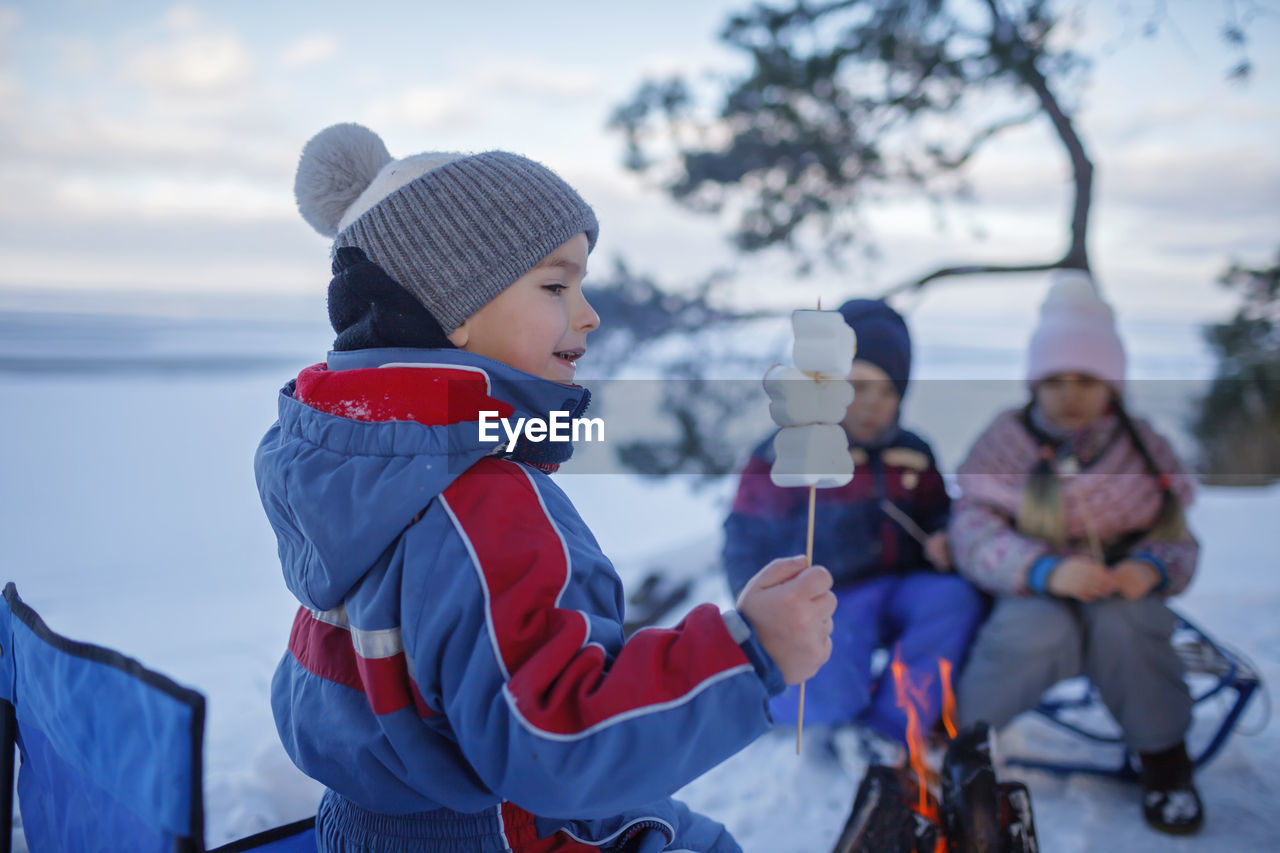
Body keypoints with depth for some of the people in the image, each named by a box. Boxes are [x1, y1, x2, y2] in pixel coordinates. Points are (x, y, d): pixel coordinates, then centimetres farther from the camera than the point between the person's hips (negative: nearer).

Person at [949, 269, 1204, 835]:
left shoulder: (1144, 447, 6)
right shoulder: (1005, 442, -2)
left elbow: (1176, 539, 5)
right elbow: (973, 534, -13)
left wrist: (1151, 566, -21)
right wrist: (1047, 570, -31)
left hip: (1120, 596, 2)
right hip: (1030, 597, -1)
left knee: (1121, 624, -34)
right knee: (1042, 631, -37)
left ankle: (1164, 758, -9)